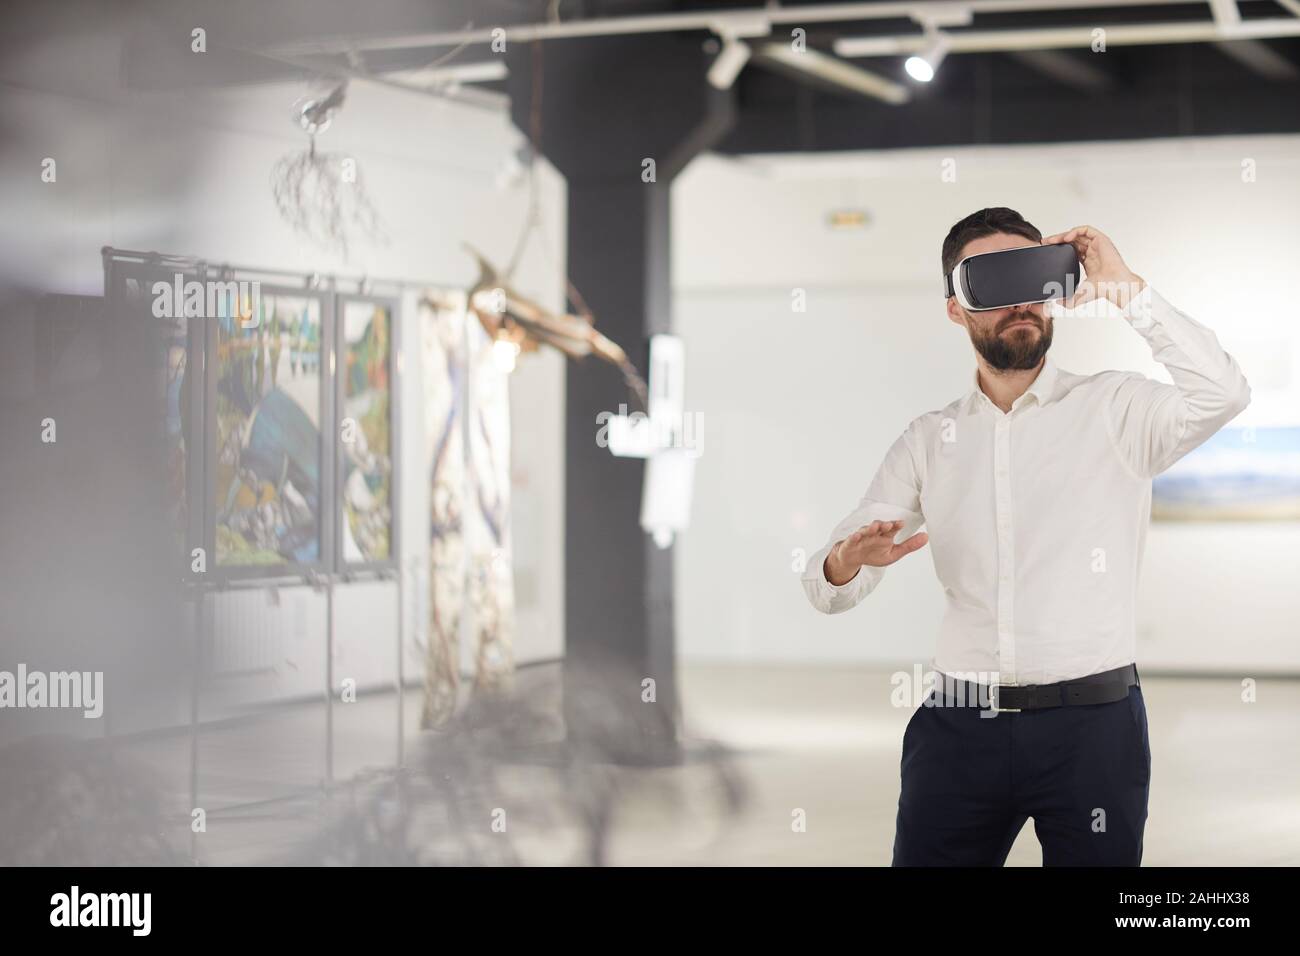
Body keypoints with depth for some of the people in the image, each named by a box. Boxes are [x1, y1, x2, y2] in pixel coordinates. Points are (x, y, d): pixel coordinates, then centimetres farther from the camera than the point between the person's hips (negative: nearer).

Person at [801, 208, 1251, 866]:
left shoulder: (1114, 411, 2)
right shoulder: (929, 441, 11)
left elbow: (1222, 395, -19)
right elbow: (825, 590, 8)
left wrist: (1127, 291, -16)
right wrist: (845, 563, -16)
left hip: (1092, 724, -2)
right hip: (958, 729, 3)